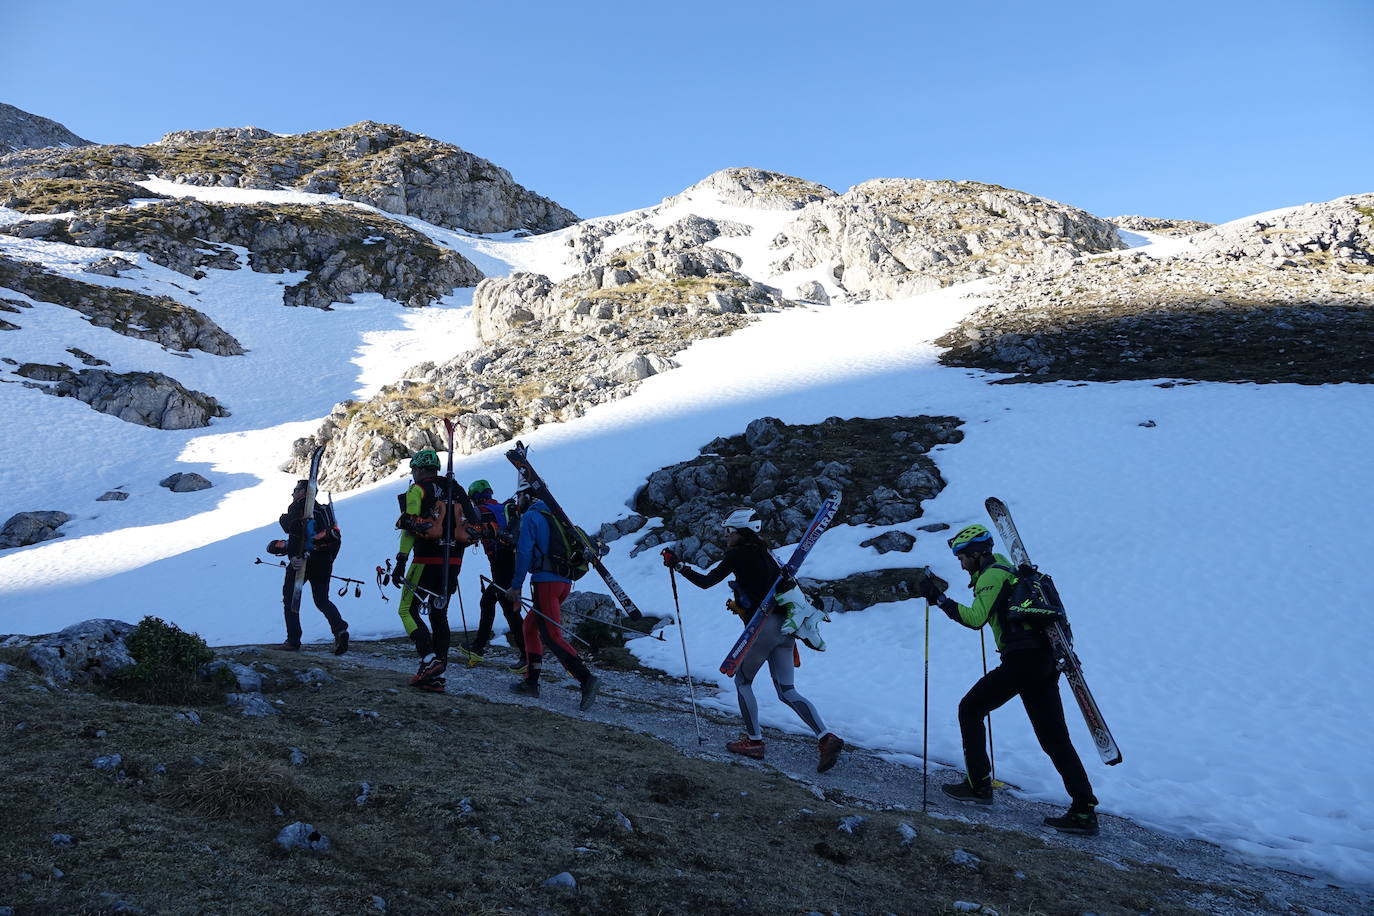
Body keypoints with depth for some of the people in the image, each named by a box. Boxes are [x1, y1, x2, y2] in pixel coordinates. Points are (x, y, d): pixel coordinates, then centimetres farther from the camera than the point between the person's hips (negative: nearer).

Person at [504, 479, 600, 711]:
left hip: (545, 581, -9)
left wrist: (516, 586, -10)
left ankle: (586, 678, -26)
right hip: (564, 581, 9)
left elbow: (524, 551, -11)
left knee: (552, 635, -13)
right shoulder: (552, 516, 24)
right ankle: (531, 682, 19)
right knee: (531, 626, 19)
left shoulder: (530, 516, -1)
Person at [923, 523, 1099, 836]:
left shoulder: (992, 574, -6)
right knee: (1055, 738, 8)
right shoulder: (1004, 569, 24)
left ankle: (978, 785, 9)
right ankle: (1084, 811, 3)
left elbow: (975, 618, -18)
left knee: (970, 709, 7)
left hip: (1021, 659, -9)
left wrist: (939, 598, -13)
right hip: (1044, 660, 10)